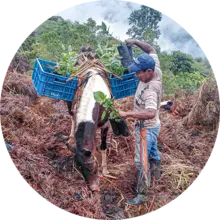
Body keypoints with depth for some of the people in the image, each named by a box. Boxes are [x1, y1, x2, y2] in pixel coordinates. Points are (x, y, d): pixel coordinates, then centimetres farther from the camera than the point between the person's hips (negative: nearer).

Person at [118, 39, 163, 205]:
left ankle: (141, 195, 19)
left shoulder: (150, 90, -36)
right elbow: (151, 50, 3)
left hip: (146, 128, -9)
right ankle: (156, 173, 56)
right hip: (151, 126, 9)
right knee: (152, 151, 31)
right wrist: (135, 42, -8)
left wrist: (127, 114, -46)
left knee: (141, 160, 3)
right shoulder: (156, 70, -12)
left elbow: (150, 113, -50)